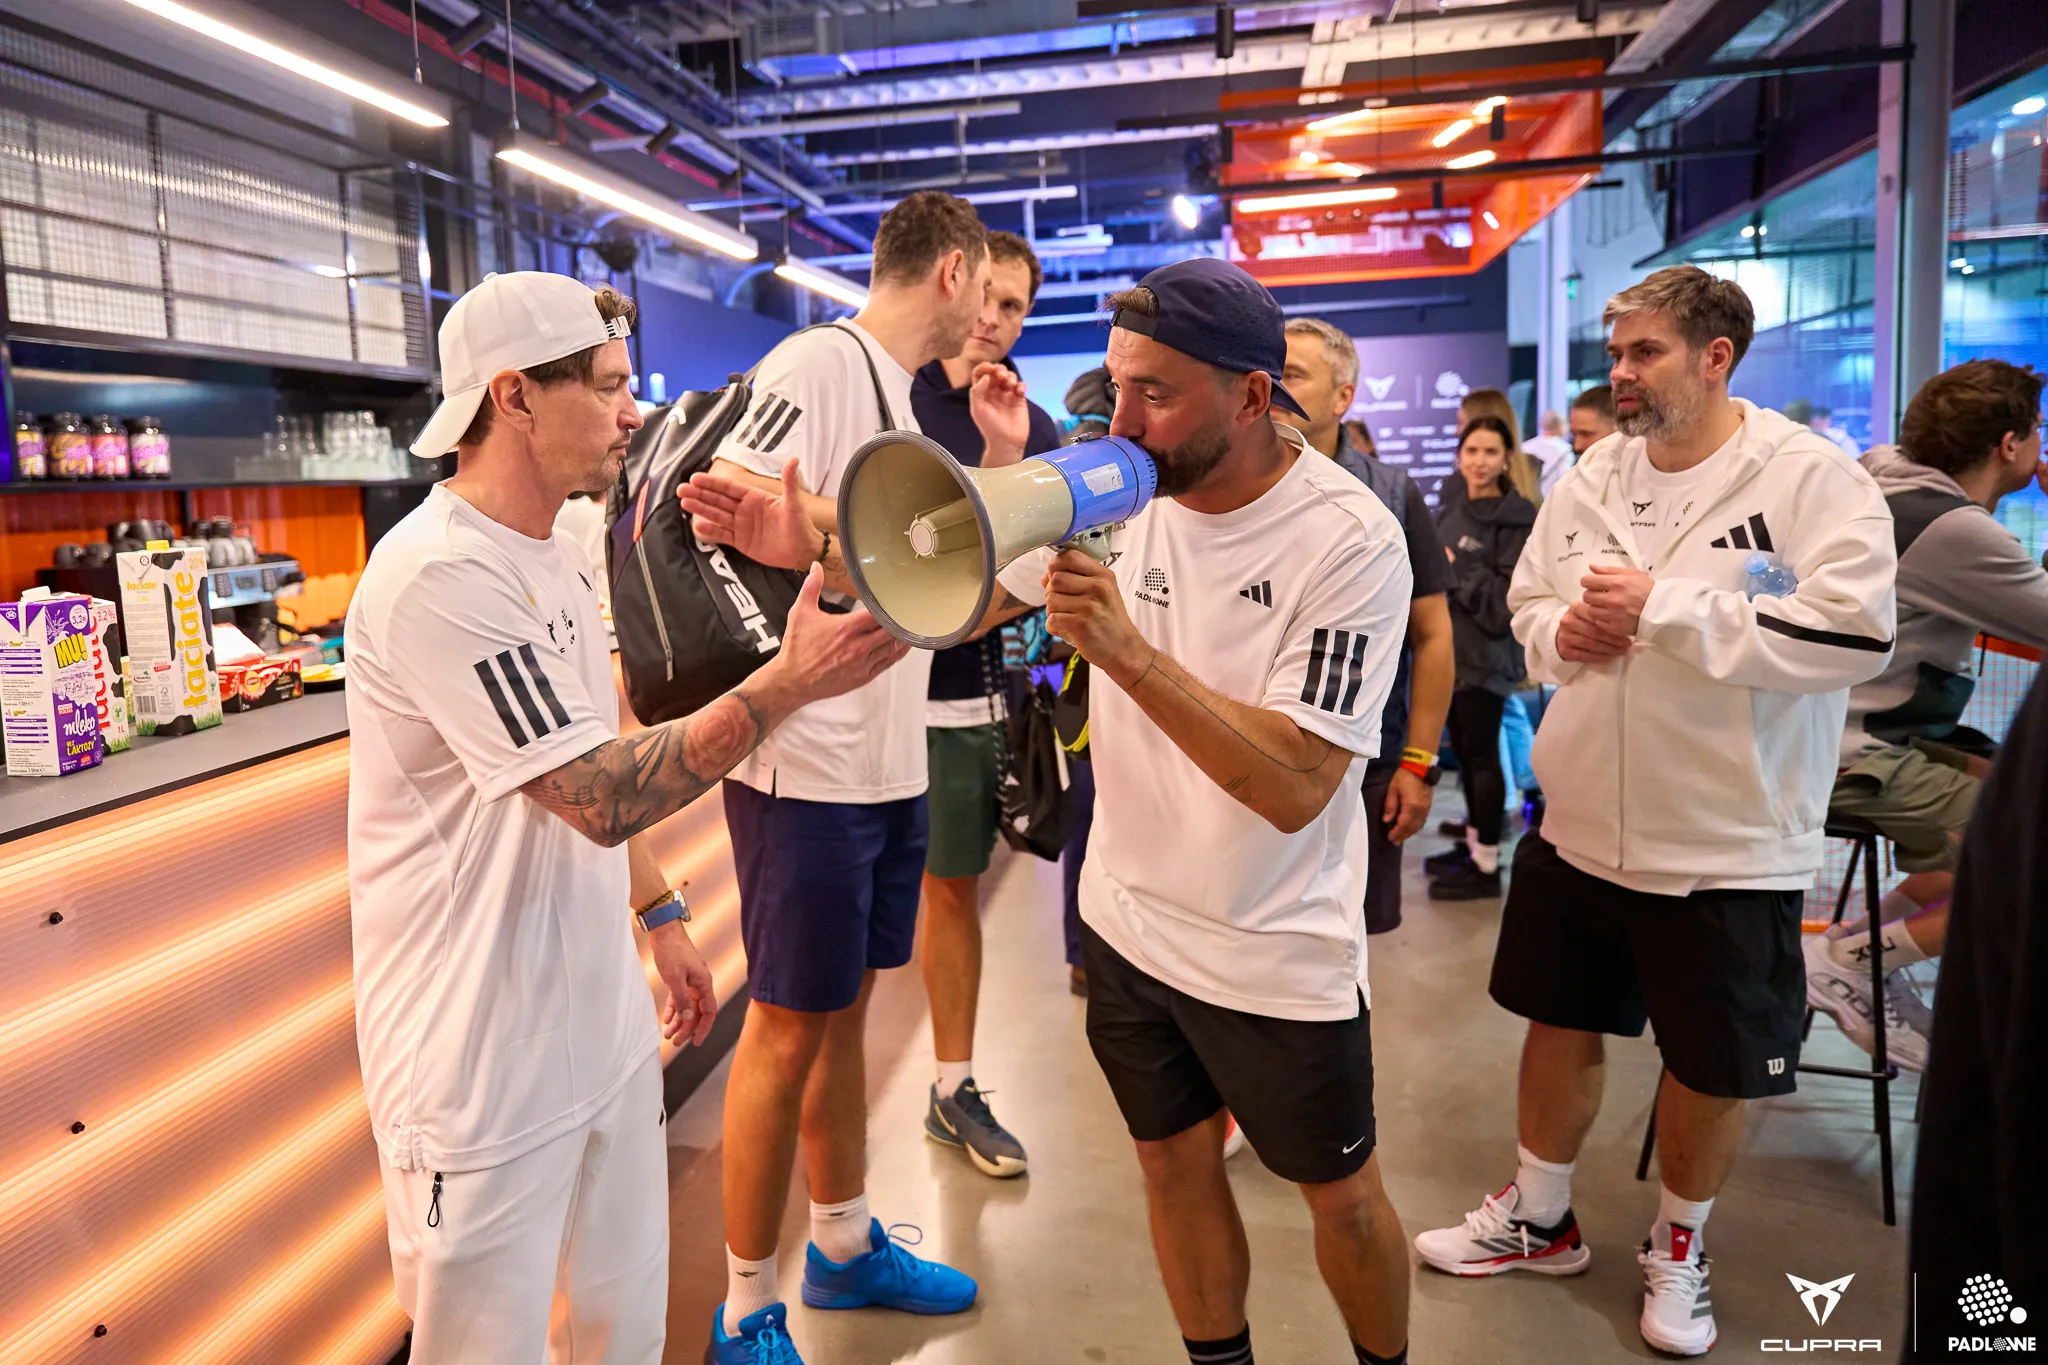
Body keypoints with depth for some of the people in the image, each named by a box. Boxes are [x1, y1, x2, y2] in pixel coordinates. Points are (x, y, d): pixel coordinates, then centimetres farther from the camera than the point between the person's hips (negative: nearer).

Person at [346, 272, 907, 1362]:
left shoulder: (561, 559, 9)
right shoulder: (439, 576, -22)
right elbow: (599, 795, -26)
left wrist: (660, 915, 16)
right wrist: (788, 682, -28)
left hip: (601, 1021, 8)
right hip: (485, 1065, -8)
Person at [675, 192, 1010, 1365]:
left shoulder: (901, 399, 16)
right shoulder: (818, 365, -12)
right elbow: (719, 520, -20)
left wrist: (1002, 457, 12)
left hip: (891, 762, 9)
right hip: (810, 765, -9)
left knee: (846, 1008, 19)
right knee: (788, 1029, 2)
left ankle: (846, 1247, 36)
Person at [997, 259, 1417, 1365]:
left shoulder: (1350, 542, -21)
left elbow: (1295, 785, -28)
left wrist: (1128, 652, -35)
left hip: (1280, 956, -4)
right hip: (1127, 920, 5)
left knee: (1342, 1197, 15)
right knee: (1174, 1167, 20)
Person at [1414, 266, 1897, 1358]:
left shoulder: (1810, 478, -13)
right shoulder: (1592, 477, 4)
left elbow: (1856, 632, -25)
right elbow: (1528, 602, 13)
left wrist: (1662, 605, -23)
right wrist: (1560, 631, -11)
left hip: (1728, 843, -4)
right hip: (1580, 820, 5)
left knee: (1709, 1062, 12)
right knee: (1560, 1022, 17)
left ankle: (1678, 1248, 38)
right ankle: (1538, 1216, 39)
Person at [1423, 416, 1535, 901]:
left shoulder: (1516, 519, -11)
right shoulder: (1448, 514, 11)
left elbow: (1509, 597, -18)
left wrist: (1457, 571, -14)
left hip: (1487, 656, -7)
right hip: (1450, 649, 7)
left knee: (1482, 755, -2)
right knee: (1463, 751, 14)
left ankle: (1487, 865, 8)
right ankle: (1473, 844, 28)